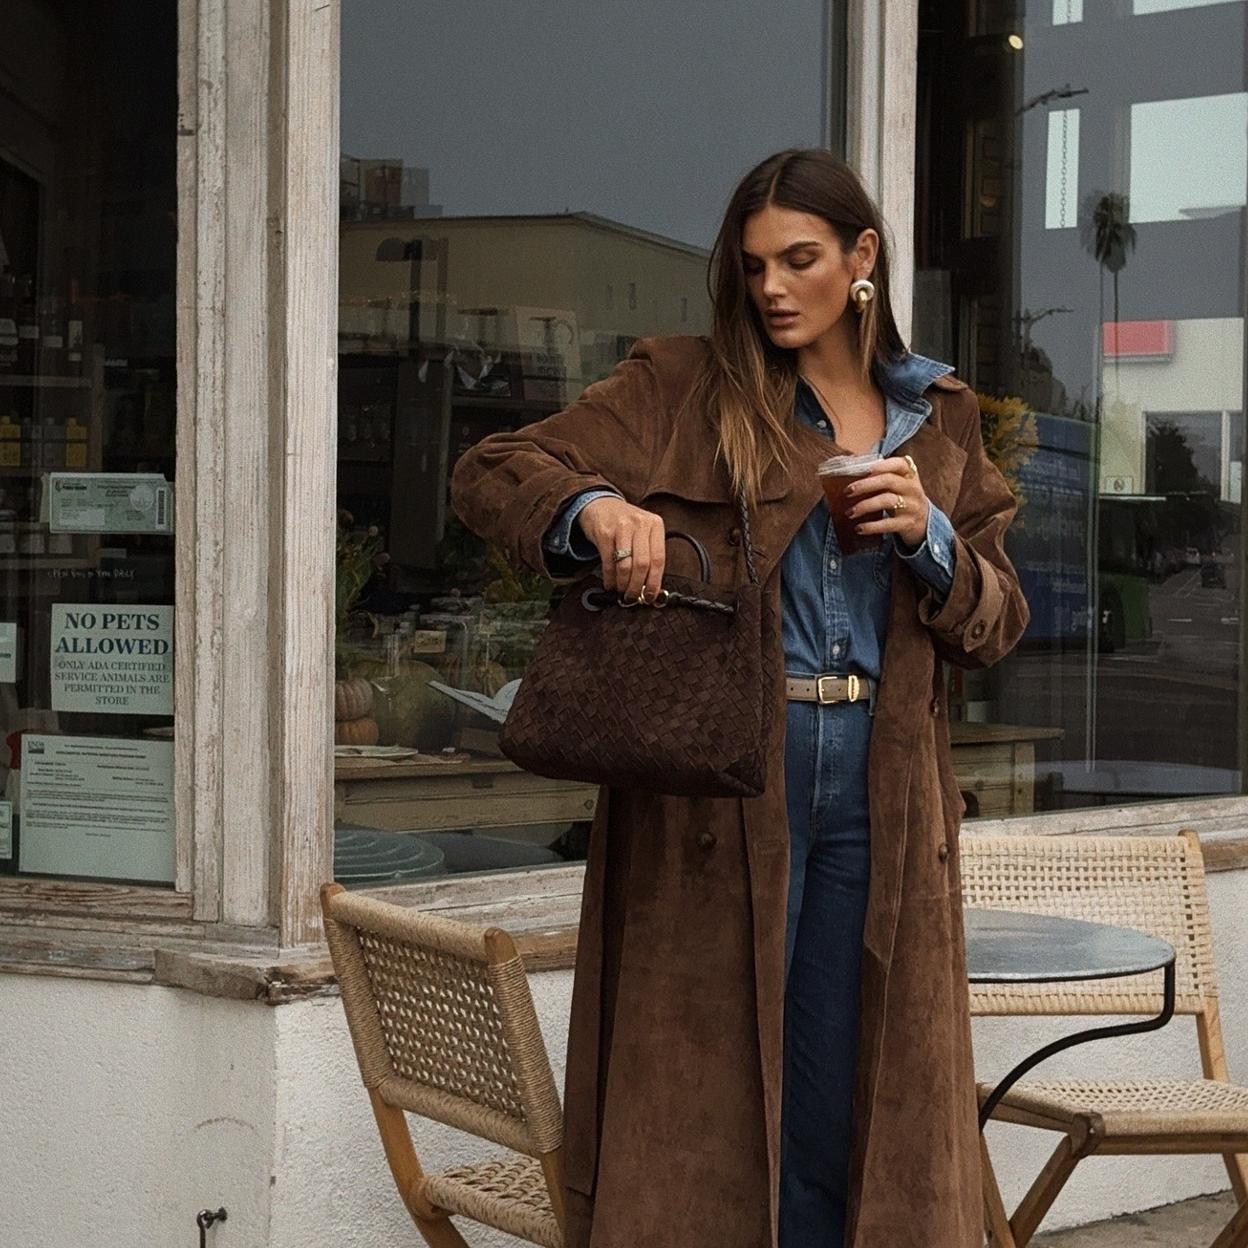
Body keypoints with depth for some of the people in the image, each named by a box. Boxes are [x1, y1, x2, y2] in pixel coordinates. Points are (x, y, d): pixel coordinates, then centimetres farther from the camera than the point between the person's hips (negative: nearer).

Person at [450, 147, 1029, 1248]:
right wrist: (593, 510, -25)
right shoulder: (682, 390, 2)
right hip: (721, 795, -3)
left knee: (849, 1110, 9)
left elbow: (998, 626, 13)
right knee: (701, 1104, 0)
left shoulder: (941, 421, 13)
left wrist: (929, 540, -7)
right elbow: (490, 474, -4)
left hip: (878, 809, 3)